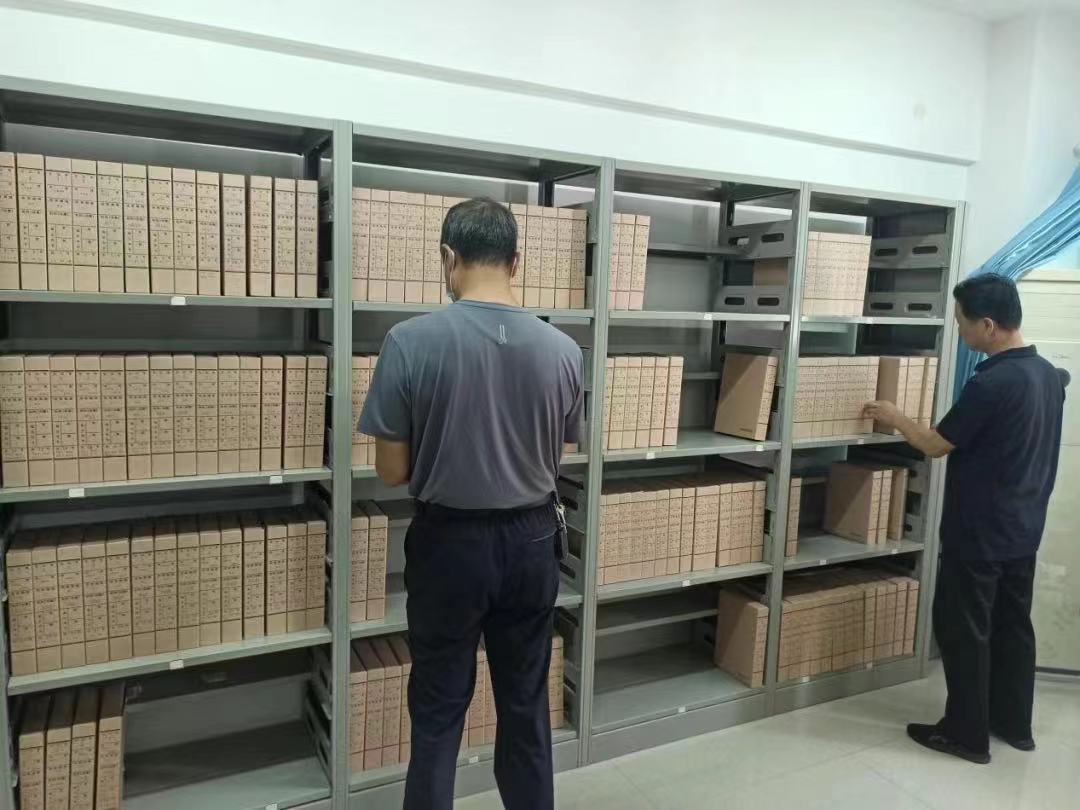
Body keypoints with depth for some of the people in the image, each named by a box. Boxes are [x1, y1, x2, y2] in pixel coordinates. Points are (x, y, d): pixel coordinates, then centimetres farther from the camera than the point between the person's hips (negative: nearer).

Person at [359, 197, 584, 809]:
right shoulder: (562, 349, -7)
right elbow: (557, 458, 6)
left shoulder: (411, 341, -15)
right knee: (526, 705, 19)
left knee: (439, 711, 14)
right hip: (532, 540, 3)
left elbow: (392, 471, -9)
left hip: (449, 541, -2)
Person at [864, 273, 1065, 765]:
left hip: (979, 533, -9)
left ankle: (967, 734, 16)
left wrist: (893, 417, 2)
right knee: (1013, 624, 18)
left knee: (963, 630, 4)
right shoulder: (1048, 374, 4)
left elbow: (936, 446, -14)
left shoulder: (991, 383, -24)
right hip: (1024, 528, 9)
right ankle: (1014, 723, 32)